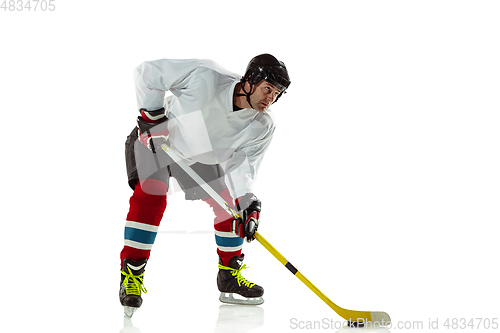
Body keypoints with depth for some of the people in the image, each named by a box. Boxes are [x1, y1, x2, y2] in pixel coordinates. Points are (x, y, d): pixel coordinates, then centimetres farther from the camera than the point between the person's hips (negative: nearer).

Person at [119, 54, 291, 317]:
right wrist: (151, 115, -27)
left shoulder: (262, 126, -20)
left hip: (201, 155, 6)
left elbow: (241, 164, -20)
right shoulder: (205, 79, -35)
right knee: (151, 195, -26)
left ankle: (230, 276, 19)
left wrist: (247, 202, -35)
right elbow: (147, 72, -28)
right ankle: (131, 274, -18)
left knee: (229, 204, 2)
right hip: (156, 137, -5)